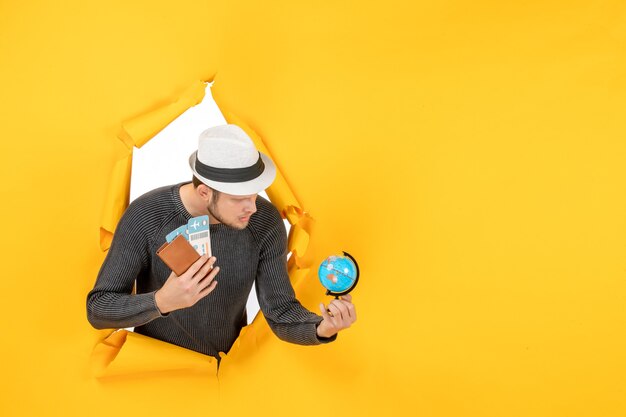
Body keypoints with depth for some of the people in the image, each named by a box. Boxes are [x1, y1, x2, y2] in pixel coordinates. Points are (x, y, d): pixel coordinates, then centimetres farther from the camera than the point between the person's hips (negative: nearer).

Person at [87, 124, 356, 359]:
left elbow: (281, 315, -17)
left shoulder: (266, 222, -20)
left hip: (228, 364, 1)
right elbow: (98, 311, -22)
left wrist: (321, 328, -39)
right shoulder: (145, 216, -25)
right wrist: (162, 301, -41)